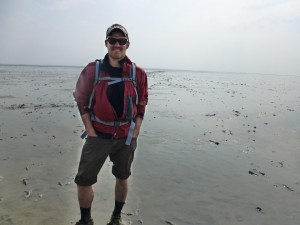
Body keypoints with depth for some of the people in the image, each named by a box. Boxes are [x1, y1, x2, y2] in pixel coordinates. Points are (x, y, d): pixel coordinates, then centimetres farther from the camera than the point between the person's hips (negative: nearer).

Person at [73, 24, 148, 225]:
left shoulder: (138, 73, -2)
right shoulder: (92, 70, -5)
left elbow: (141, 106, 4)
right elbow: (82, 102, -1)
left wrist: (134, 134, -2)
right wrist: (90, 132, -7)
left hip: (126, 137, 1)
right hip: (98, 136, -1)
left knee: (122, 177, 14)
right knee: (84, 180, 0)